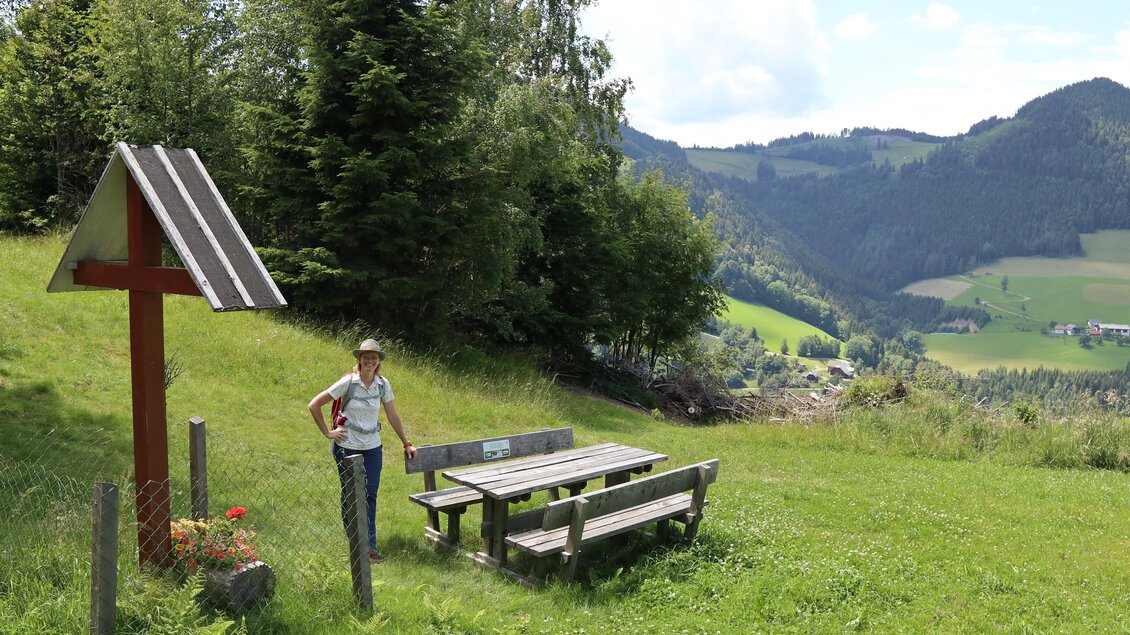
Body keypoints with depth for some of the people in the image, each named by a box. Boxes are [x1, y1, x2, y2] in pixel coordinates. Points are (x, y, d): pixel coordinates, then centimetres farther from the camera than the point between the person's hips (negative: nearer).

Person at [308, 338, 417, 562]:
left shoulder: (383, 384, -2)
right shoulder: (348, 382, -14)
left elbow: (393, 416, 9)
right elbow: (314, 405, -9)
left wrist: (406, 444, 11)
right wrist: (327, 433, -8)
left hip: (372, 446, 3)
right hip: (347, 446, -3)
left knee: (370, 493, 2)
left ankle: (369, 544, 9)